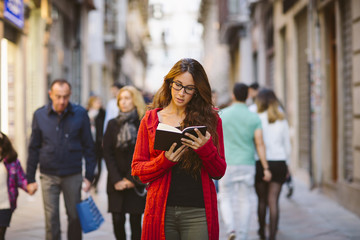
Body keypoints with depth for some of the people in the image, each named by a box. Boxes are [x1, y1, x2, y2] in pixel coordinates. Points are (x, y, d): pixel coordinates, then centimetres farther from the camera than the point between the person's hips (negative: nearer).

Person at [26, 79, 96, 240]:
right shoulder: (40, 115, 0)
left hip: (73, 176, 0)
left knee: (75, 217, 7)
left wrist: (89, 176, -2)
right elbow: (34, 148, 5)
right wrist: (30, 178, 4)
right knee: (51, 220, 0)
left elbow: (88, 147, 2)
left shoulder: (80, 114, -3)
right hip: (48, 176, 0)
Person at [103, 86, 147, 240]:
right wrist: (116, 179, -5)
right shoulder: (113, 124, 9)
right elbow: (107, 153, 5)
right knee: (117, 220, -3)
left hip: (136, 182, -2)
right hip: (116, 182, 2)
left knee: (135, 222, -1)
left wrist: (131, 179, -8)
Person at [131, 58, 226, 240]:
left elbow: (219, 172, 4)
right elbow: (137, 170, 4)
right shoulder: (150, 120, 8)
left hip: (198, 212, -1)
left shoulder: (210, 119, 5)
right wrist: (164, 160, -13)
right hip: (161, 211, 1)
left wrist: (206, 148, -14)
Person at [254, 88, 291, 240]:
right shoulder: (282, 121, 3)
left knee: (262, 200, 15)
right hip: (279, 162, 1)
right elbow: (287, 144, 7)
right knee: (273, 201, 0)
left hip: (261, 163, -1)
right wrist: (287, 165, 18)